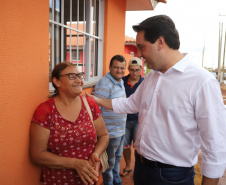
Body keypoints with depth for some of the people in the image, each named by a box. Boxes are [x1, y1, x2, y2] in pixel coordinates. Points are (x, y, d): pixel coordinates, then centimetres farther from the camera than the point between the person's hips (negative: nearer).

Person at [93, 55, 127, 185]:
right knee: (109, 163, 10)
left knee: (117, 158, 26)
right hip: (110, 133, -9)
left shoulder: (121, 82, 8)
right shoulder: (104, 84, -21)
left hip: (121, 130, 9)